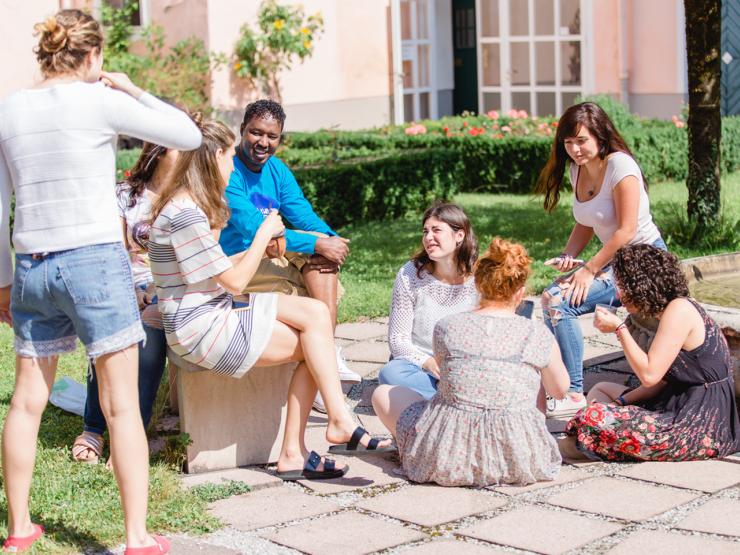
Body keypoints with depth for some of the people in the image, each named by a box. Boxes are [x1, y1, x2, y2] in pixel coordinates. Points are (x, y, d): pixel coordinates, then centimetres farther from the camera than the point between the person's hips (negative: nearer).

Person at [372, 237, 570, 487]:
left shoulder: (446, 327, -4)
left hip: (448, 456, -1)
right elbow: (560, 389, 12)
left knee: (383, 393, 23)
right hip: (519, 460, 1)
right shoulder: (538, 335, -5)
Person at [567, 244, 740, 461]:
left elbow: (649, 374, -22)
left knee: (593, 419, -22)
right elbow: (663, 380, 12)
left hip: (701, 425, -11)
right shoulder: (671, 310, 13)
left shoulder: (679, 309, -17)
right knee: (600, 390, 24)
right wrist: (621, 401, 3)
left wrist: (619, 328, -13)